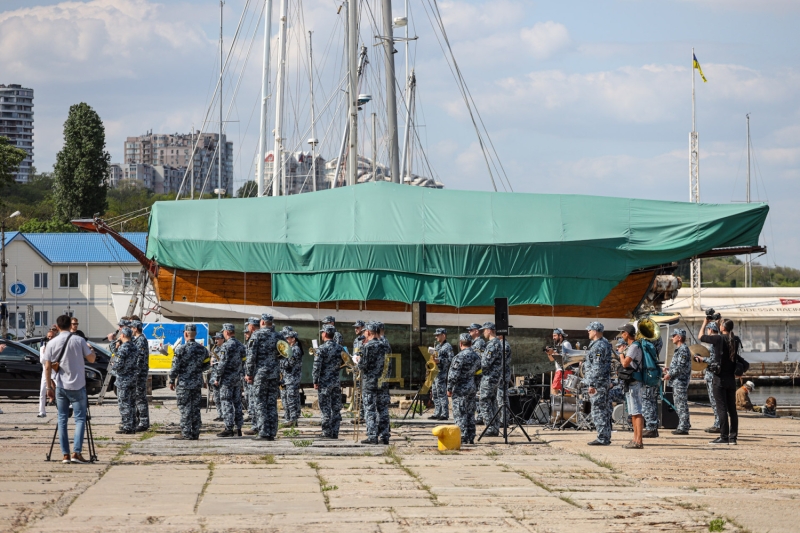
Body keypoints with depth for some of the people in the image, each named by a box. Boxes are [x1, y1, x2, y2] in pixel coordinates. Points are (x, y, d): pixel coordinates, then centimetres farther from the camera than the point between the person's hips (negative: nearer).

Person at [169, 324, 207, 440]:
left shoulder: (181, 349, -13)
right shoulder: (202, 349, 4)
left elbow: (175, 367, -11)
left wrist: (171, 381, 0)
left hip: (184, 383, -5)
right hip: (198, 383, 5)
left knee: (185, 409, -2)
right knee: (195, 409, 10)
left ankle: (186, 434, -2)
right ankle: (195, 433, 12)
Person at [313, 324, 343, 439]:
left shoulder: (321, 349, -12)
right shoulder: (339, 348, 6)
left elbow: (317, 366, -13)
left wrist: (315, 381, -6)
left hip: (325, 382, -5)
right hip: (337, 382, 5)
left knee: (325, 408, -1)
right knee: (336, 408, 7)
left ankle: (327, 432, -1)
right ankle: (335, 432, 9)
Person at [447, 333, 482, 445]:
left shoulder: (460, 357, -17)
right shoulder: (476, 356, 7)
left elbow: (453, 375, -17)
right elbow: (478, 370, 18)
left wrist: (449, 389, -10)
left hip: (460, 389, -8)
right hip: (472, 388, 8)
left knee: (460, 414, -4)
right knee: (470, 414, 12)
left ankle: (462, 438, -7)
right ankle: (471, 438, 14)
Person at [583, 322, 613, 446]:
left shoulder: (598, 346, -16)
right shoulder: (605, 344, 16)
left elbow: (597, 367, -21)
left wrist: (592, 384, -21)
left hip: (598, 383, -11)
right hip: (605, 383, 11)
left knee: (598, 411, -9)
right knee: (604, 411, 13)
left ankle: (602, 438, -9)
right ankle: (605, 437, 18)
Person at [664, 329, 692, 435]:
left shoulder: (683, 349, -14)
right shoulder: (679, 349, 19)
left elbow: (681, 367, -21)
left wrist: (670, 375, -16)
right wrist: (669, 370, 15)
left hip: (681, 381, -11)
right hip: (677, 382, 11)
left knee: (681, 404, -9)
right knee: (678, 405, 14)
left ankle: (683, 428, -8)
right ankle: (683, 425, 18)